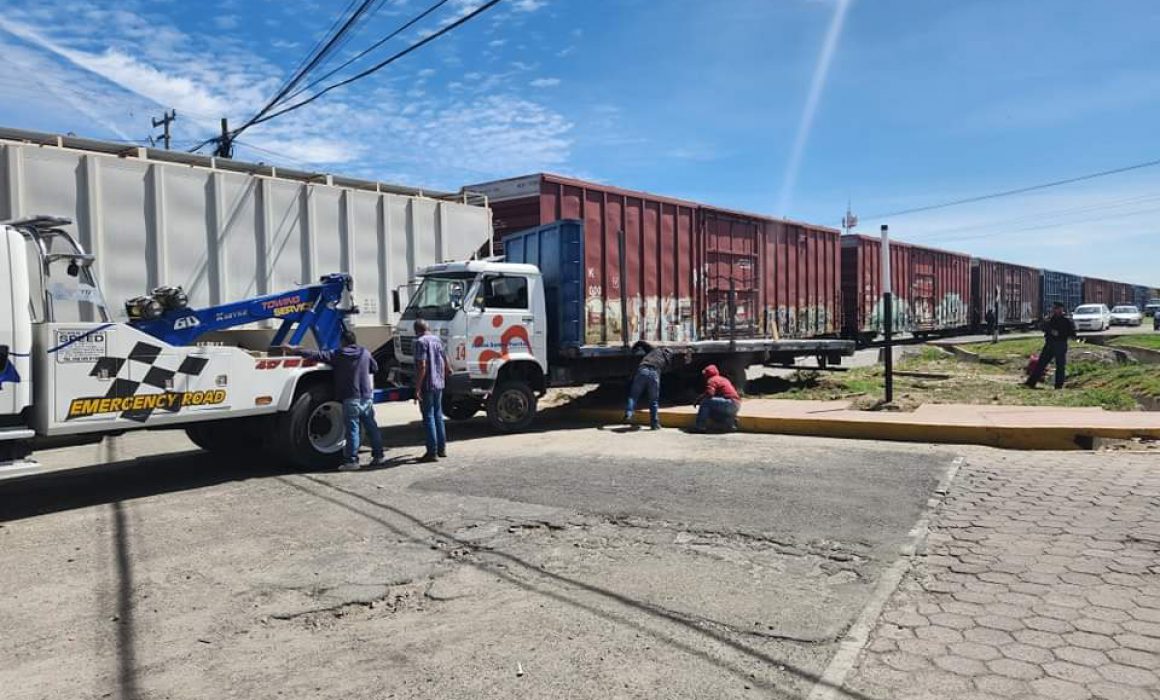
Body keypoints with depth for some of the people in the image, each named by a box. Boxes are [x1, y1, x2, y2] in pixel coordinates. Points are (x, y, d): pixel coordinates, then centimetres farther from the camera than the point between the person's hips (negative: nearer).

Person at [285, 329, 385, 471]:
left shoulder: (338, 355, -6)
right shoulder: (365, 352, 7)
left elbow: (316, 355, -9)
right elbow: (375, 368, 19)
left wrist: (294, 351, -4)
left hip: (351, 399, -4)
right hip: (367, 397, 4)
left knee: (353, 430, -2)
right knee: (371, 426, 11)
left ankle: (352, 461, -1)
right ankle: (379, 456, 14)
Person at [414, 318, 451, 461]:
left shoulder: (421, 342, -13)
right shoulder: (437, 339, 11)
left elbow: (422, 366, -20)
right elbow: (445, 361, 19)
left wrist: (417, 389, -20)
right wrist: (447, 370, 40)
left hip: (427, 386, -8)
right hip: (439, 384, 8)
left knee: (428, 418, -3)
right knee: (438, 416, 15)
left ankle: (432, 452, -2)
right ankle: (442, 448, 21)